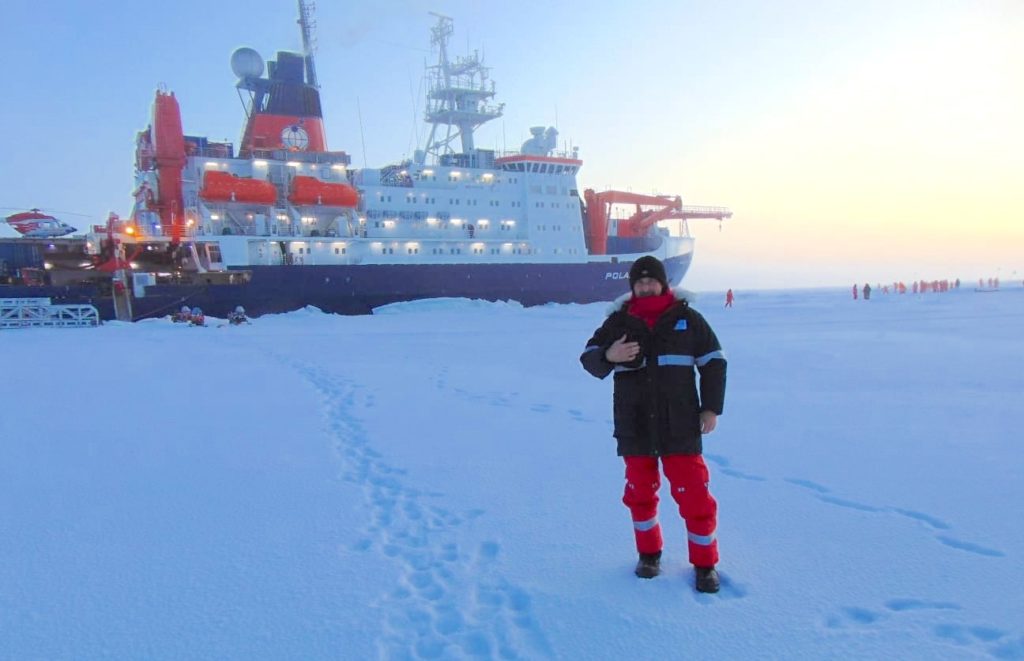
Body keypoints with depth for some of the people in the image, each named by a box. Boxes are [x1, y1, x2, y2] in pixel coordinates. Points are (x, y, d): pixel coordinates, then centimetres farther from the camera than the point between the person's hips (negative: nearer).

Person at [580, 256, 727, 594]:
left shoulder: (687, 318, 1)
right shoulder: (618, 321, 2)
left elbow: (714, 361, 7)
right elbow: (589, 357, 2)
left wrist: (711, 408, 1)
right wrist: (608, 356, -22)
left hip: (680, 426, -1)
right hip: (635, 426, 2)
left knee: (694, 493, -1)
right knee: (640, 492, 12)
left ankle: (705, 563, 16)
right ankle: (649, 553, 32)